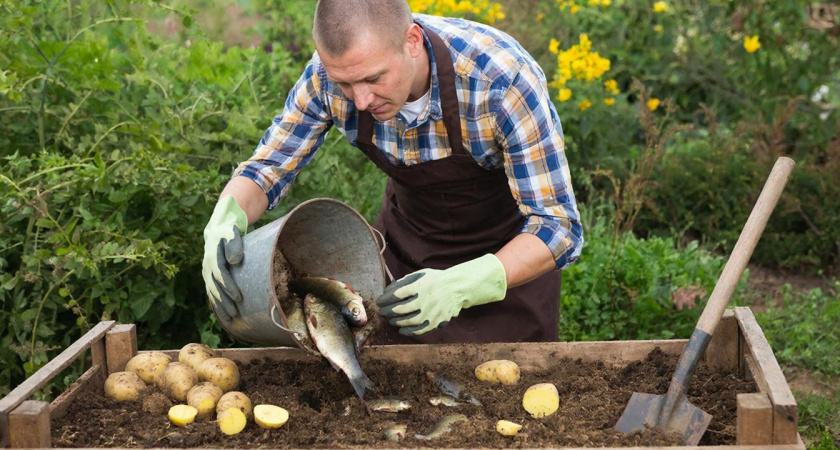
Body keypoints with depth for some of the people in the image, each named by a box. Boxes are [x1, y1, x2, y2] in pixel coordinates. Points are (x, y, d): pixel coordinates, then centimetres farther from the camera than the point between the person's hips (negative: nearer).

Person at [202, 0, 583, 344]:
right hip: (405, 242, 3)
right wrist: (225, 221, -35)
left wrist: (461, 286, -51)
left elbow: (558, 226, -34)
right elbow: (267, 166, -11)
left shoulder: (506, 80, -36)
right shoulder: (335, 69, -24)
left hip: (509, 256, -3)